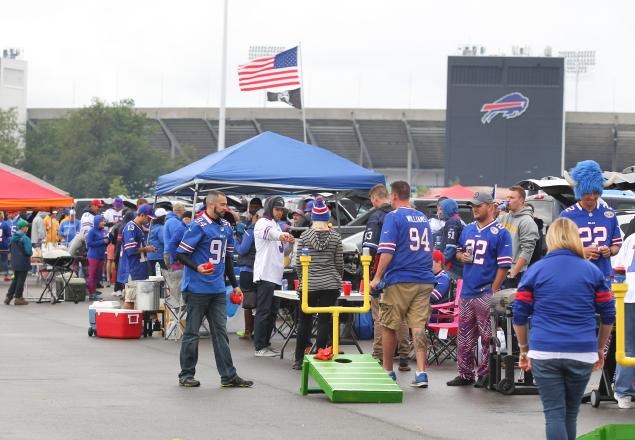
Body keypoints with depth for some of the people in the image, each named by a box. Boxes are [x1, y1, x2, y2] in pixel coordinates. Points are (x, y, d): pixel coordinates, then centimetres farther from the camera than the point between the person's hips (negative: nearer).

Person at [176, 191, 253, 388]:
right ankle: (186, 374, 10)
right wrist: (197, 268, -29)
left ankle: (228, 375, 8)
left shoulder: (226, 227, 13)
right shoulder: (198, 226, -10)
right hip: (198, 288, -7)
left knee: (221, 332, 7)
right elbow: (181, 254, -12)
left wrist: (234, 284, 20)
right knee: (192, 333, 2)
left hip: (218, 289, 7)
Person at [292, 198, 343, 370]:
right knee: (325, 322, 3)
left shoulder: (305, 236, -3)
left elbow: (298, 263, 0)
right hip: (330, 285, 0)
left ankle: (299, 360, 15)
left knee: (304, 322, 11)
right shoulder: (335, 236, -1)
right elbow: (339, 263, 4)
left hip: (309, 285, 0)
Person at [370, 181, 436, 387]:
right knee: (418, 326, 0)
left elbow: (387, 251, -13)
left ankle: (387, 370, 16)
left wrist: (377, 277, -10)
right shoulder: (423, 217, 15)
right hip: (424, 280, 5)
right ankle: (421, 372, -11)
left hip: (399, 280, -5)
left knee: (388, 326, 8)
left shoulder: (393, 217, -6)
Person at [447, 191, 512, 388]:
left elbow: (504, 265, -10)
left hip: (486, 294, -7)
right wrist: (462, 256, 2)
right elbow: (460, 251, 27)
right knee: (465, 336, 10)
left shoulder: (500, 232, -7)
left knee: (488, 337, -2)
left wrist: (494, 292, -14)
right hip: (466, 293, 7)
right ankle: (465, 374, 17)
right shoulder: (468, 229, 14)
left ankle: (485, 374, 6)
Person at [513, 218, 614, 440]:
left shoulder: (535, 271, 2)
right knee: (570, 414, 14)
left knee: (554, 414, -1)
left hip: (544, 353, -1)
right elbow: (608, 316, 9)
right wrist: (600, 349, 22)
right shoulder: (593, 272, 6)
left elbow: (519, 315, 3)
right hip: (582, 353, 2)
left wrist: (524, 350, 14)